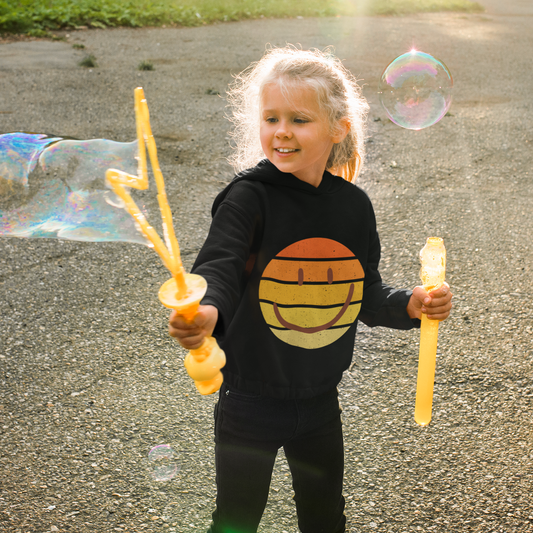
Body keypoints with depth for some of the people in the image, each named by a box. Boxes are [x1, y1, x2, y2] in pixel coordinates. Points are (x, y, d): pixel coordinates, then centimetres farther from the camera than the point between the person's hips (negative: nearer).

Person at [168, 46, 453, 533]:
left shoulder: (354, 205, -4)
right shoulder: (249, 196, -19)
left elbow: (364, 294, 5)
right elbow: (218, 267, -34)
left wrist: (409, 306, -13)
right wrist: (205, 311, -55)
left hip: (321, 400, 4)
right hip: (251, 399, -4)